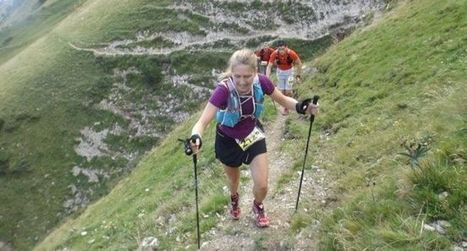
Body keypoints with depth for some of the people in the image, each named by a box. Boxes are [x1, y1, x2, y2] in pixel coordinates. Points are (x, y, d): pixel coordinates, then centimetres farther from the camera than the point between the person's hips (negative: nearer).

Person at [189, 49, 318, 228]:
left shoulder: (261, 82, -26)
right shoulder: (224, 89, -36)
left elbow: (283, 100, -9)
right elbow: (203, 121, -40)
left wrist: (300, 106, -30)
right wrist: (195, 137, -62)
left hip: (253, 135, 2)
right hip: (228, 140, -1)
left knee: (262, 185, -1)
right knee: (233, 179, 23)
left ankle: (258, 206, 38)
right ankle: (234, 199, 62)